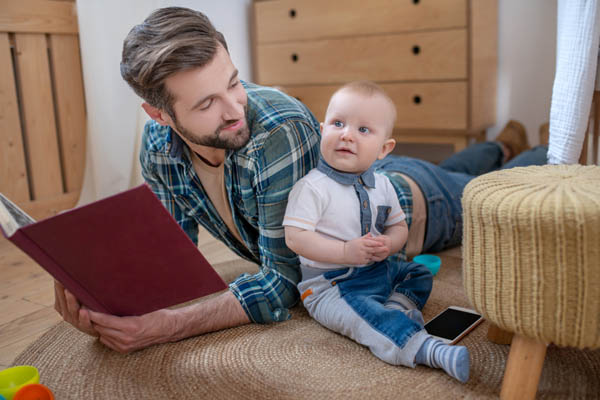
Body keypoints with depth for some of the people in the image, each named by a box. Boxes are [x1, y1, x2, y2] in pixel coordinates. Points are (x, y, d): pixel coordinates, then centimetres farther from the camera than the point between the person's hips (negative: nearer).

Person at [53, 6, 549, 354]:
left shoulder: (280, 131, -44)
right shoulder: (159, 146, -24)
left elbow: (286, 282, -40)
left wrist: (167, 326, -49)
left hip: (412, 199, -5)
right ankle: (491, 150, 65)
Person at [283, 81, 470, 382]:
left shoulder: (382, 185, 4)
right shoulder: (312, 187, -16)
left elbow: (399, 226, 14)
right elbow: (295, 237, -21)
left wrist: (388, 244, -11)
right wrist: (345, 252, -27)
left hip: (377, 271, 8)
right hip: (329, 283, -7)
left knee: (419, 275, 11)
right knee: (361, 312, -31)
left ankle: (395, 310, -12)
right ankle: (425, 349, -37)